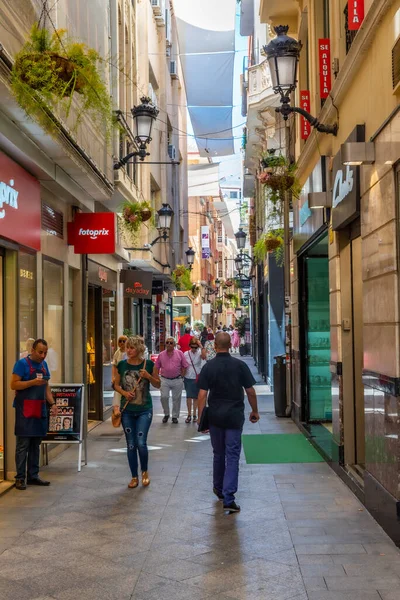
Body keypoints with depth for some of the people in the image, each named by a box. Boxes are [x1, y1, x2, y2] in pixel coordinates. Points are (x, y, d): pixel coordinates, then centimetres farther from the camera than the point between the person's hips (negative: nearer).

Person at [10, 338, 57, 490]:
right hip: (25, 409, -7)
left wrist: (52, 403, 7)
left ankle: (33, 475, 17)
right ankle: (20, 478, -1)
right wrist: (33, 382, -22)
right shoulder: (22, 363, -8)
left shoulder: (44, 364, 14)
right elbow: (13, 385, -13)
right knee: (23, 444, -5)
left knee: (36, 444, 10)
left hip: (40, 409, 7)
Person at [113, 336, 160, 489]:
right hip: (127, 410, 2)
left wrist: (148, 376, -16)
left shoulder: (149, 364, -6)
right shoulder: (122, 365, -1)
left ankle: (145, 471, 18)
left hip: (144, 410, -2)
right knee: (131, 445, 8)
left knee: (141, 443, -9)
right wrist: (124, 392, -11)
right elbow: (116, 385, 9)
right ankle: (134, 477, 22)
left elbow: (158, 384, 3)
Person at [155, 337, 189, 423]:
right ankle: (166, 414, 14)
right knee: (164, 397, -7)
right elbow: (157, 367, 10)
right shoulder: (161, 355, 3)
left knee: (176, 398, 5)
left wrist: (181, 376, 0)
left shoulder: (179, 353, 0)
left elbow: (184, 366, 3)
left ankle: (175, 416, 17)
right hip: (165, 380, 1)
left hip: (177, 380, 0)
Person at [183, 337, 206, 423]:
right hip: (188, 378, 1)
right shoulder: (186, 354, -2)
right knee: (189, 396, 1)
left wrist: (201, 346, -28)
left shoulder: (199, 352, -7)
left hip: (197, 377, -1)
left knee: (195, 397, 8)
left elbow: (204, 357, -31)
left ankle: (194, 414, 18)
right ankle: (189, 415, 7)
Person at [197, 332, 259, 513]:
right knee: (232, 455, -1)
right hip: (235, 416, -2)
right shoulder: (240, 365, -5)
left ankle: (219, 489, 34)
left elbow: (202, 394, -8)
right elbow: (250, 391, -3)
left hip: (215, 416, 2)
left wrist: (201, 417, -2)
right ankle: (228, 498, -10)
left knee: (218, 453, 18)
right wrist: (255, 411, 11)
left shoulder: (208, 367, -4)